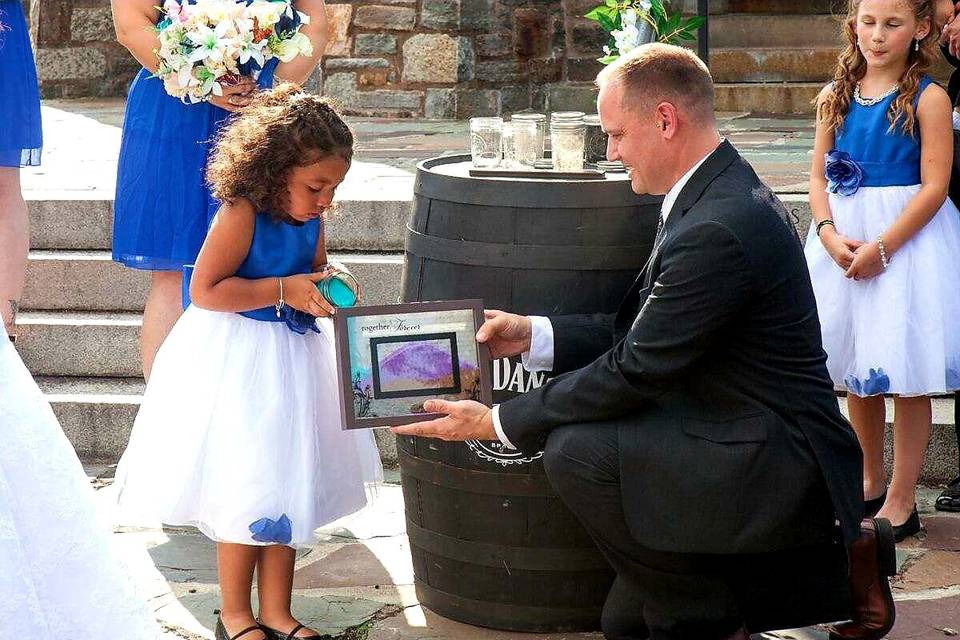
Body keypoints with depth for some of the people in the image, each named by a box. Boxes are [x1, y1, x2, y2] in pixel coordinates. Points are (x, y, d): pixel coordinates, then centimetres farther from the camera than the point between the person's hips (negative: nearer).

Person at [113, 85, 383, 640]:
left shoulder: (310, 218, -1)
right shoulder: (242, 215, -23)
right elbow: (205, 290, -23)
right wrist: (284, 291, -25)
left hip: (292, 357, 8)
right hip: (238, 361, -7)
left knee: (288, 483, 12)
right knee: (244, 486, 1)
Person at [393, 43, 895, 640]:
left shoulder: (720, 227, -25)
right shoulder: (716, 194, 8)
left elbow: (633, 370, -22)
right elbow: (641, 331, 13)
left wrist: (499, 422, -15)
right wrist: (533, 334, 4)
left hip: (780, 466, -10)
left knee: (576, 449, -25)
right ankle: (831, 568, 18)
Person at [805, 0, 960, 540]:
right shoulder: (837, 97, 6)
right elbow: (819, 176, 7)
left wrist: (881, 247, -19)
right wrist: (829, 234, -11)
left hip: (908, 239, -5)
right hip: (843, 240, 5)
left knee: (907, 377, -1)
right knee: (857, 371, 14)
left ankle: (901, 502, 8)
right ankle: (871, 481, 32)